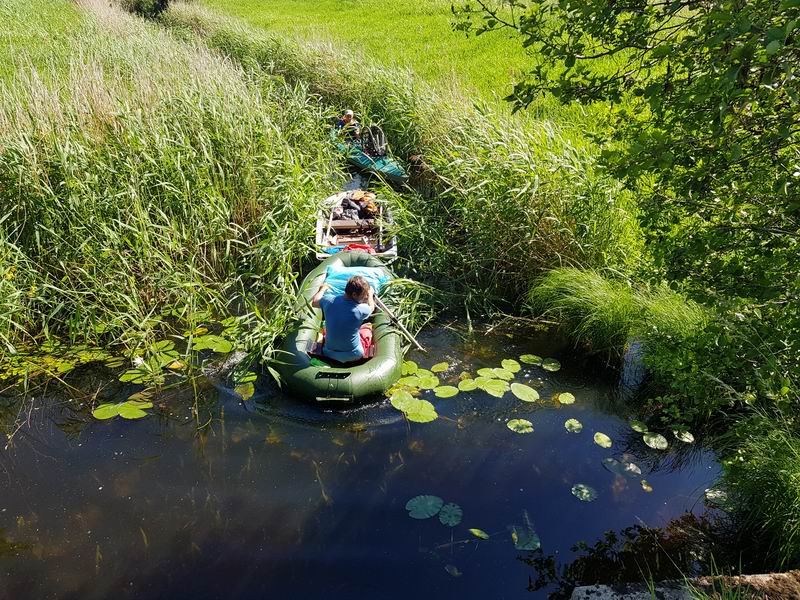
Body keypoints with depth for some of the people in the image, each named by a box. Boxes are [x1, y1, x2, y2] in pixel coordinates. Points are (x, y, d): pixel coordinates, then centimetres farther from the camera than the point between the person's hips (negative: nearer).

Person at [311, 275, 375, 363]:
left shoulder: (329, 301, -14)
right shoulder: (361, 309, -23)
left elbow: (314, 302, 10)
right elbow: (371, 307, 3)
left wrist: (322, 289, 27)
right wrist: (371, 294, 21)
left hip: (328, 353, 3)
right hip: (353, 356, -3)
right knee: (367, 327, 21)